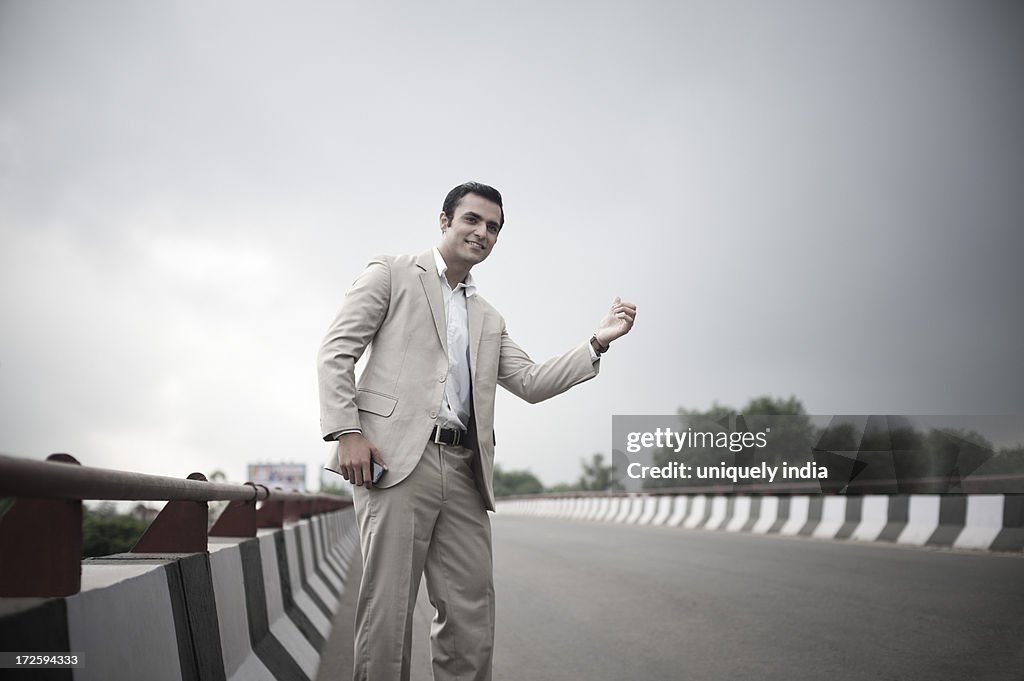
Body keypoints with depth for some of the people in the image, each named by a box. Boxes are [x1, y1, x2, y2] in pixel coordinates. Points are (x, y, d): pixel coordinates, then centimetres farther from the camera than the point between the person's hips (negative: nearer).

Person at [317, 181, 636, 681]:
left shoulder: (489, 320, 26)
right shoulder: (391, 274, 9)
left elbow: (531, 383, 17)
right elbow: (336, 352, 1)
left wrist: (597, 342, 5)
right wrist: (347, 431, -12)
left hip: (463, 469, 6)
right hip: (397, 456, -5)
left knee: (472, 610, 4)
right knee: (389, 605, -5)